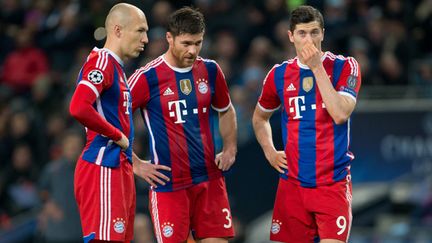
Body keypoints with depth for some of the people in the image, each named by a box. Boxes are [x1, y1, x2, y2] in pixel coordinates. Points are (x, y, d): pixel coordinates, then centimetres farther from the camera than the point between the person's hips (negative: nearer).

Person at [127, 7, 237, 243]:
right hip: (168, 183, -4)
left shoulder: (210, 71, 6)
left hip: (209, 178, 4)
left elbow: (226, 111, 24)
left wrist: (230, 149, 11)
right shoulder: (148, 77, -9)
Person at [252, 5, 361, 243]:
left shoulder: (344, 67, -2)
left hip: (333, 182, -3)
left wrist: (317, 68, -17)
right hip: (292, 184, 3)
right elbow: (259, 117, 24)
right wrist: (270, 152, 10)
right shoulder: (279, 74, 7)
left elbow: (340, 114, -19)